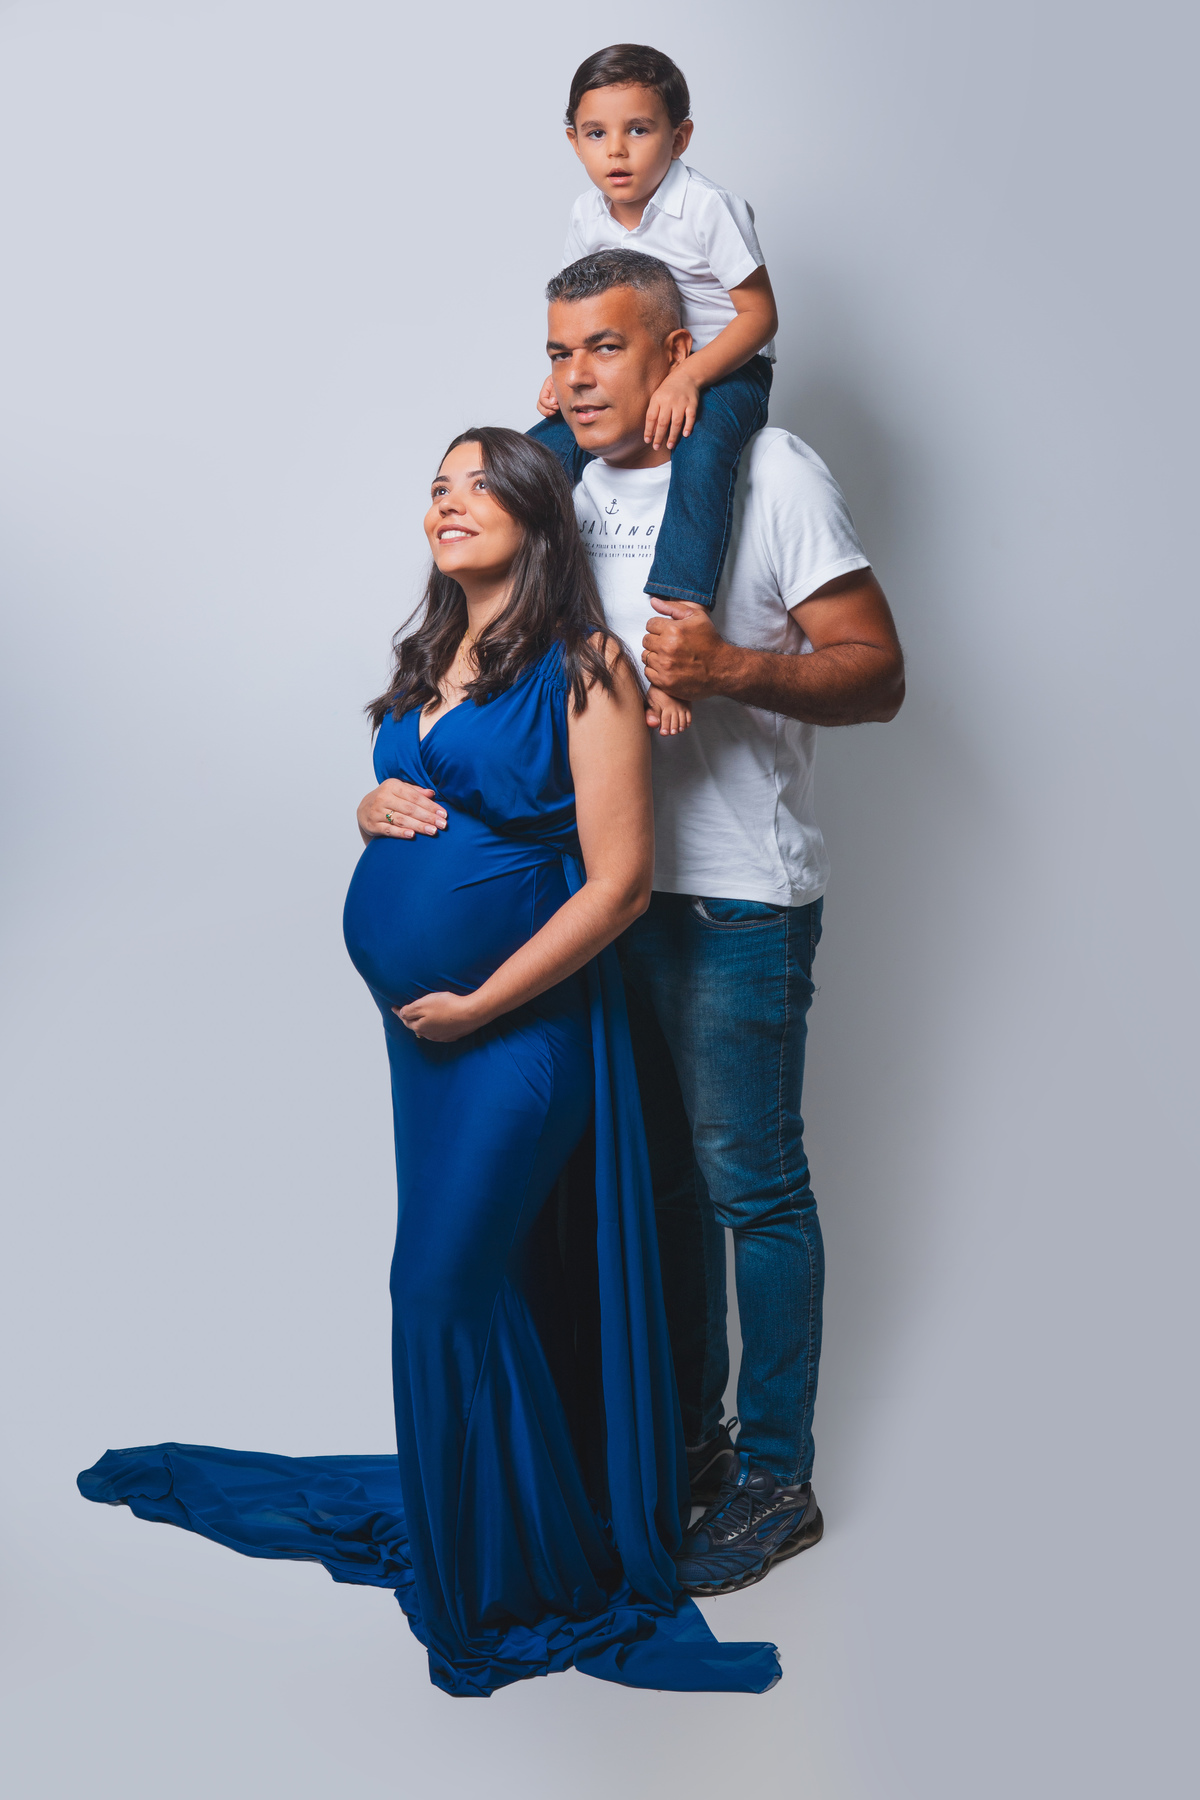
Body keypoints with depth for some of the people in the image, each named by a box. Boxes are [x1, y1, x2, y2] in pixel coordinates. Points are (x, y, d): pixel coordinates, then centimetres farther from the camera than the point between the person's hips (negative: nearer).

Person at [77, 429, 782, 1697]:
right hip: (419, 1023, 7)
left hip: (519, 1024, -7)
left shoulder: (580, 668, -11)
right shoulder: (431, 661, 12)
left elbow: (616, 882, -16)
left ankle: (508, 1583, 16)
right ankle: (452, 1514, 31)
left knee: (446, 1283, -4)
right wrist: (372, 812, -1)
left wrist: (477, 1006, -15)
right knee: (477, 1279, 15)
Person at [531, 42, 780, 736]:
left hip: (725, 371, -7)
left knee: (699, 451, -39)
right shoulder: (588, 217, 2)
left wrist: (687, 376, -30)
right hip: (630, 375, 7)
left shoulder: (708, 207, -17)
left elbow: (759, 314, -17)